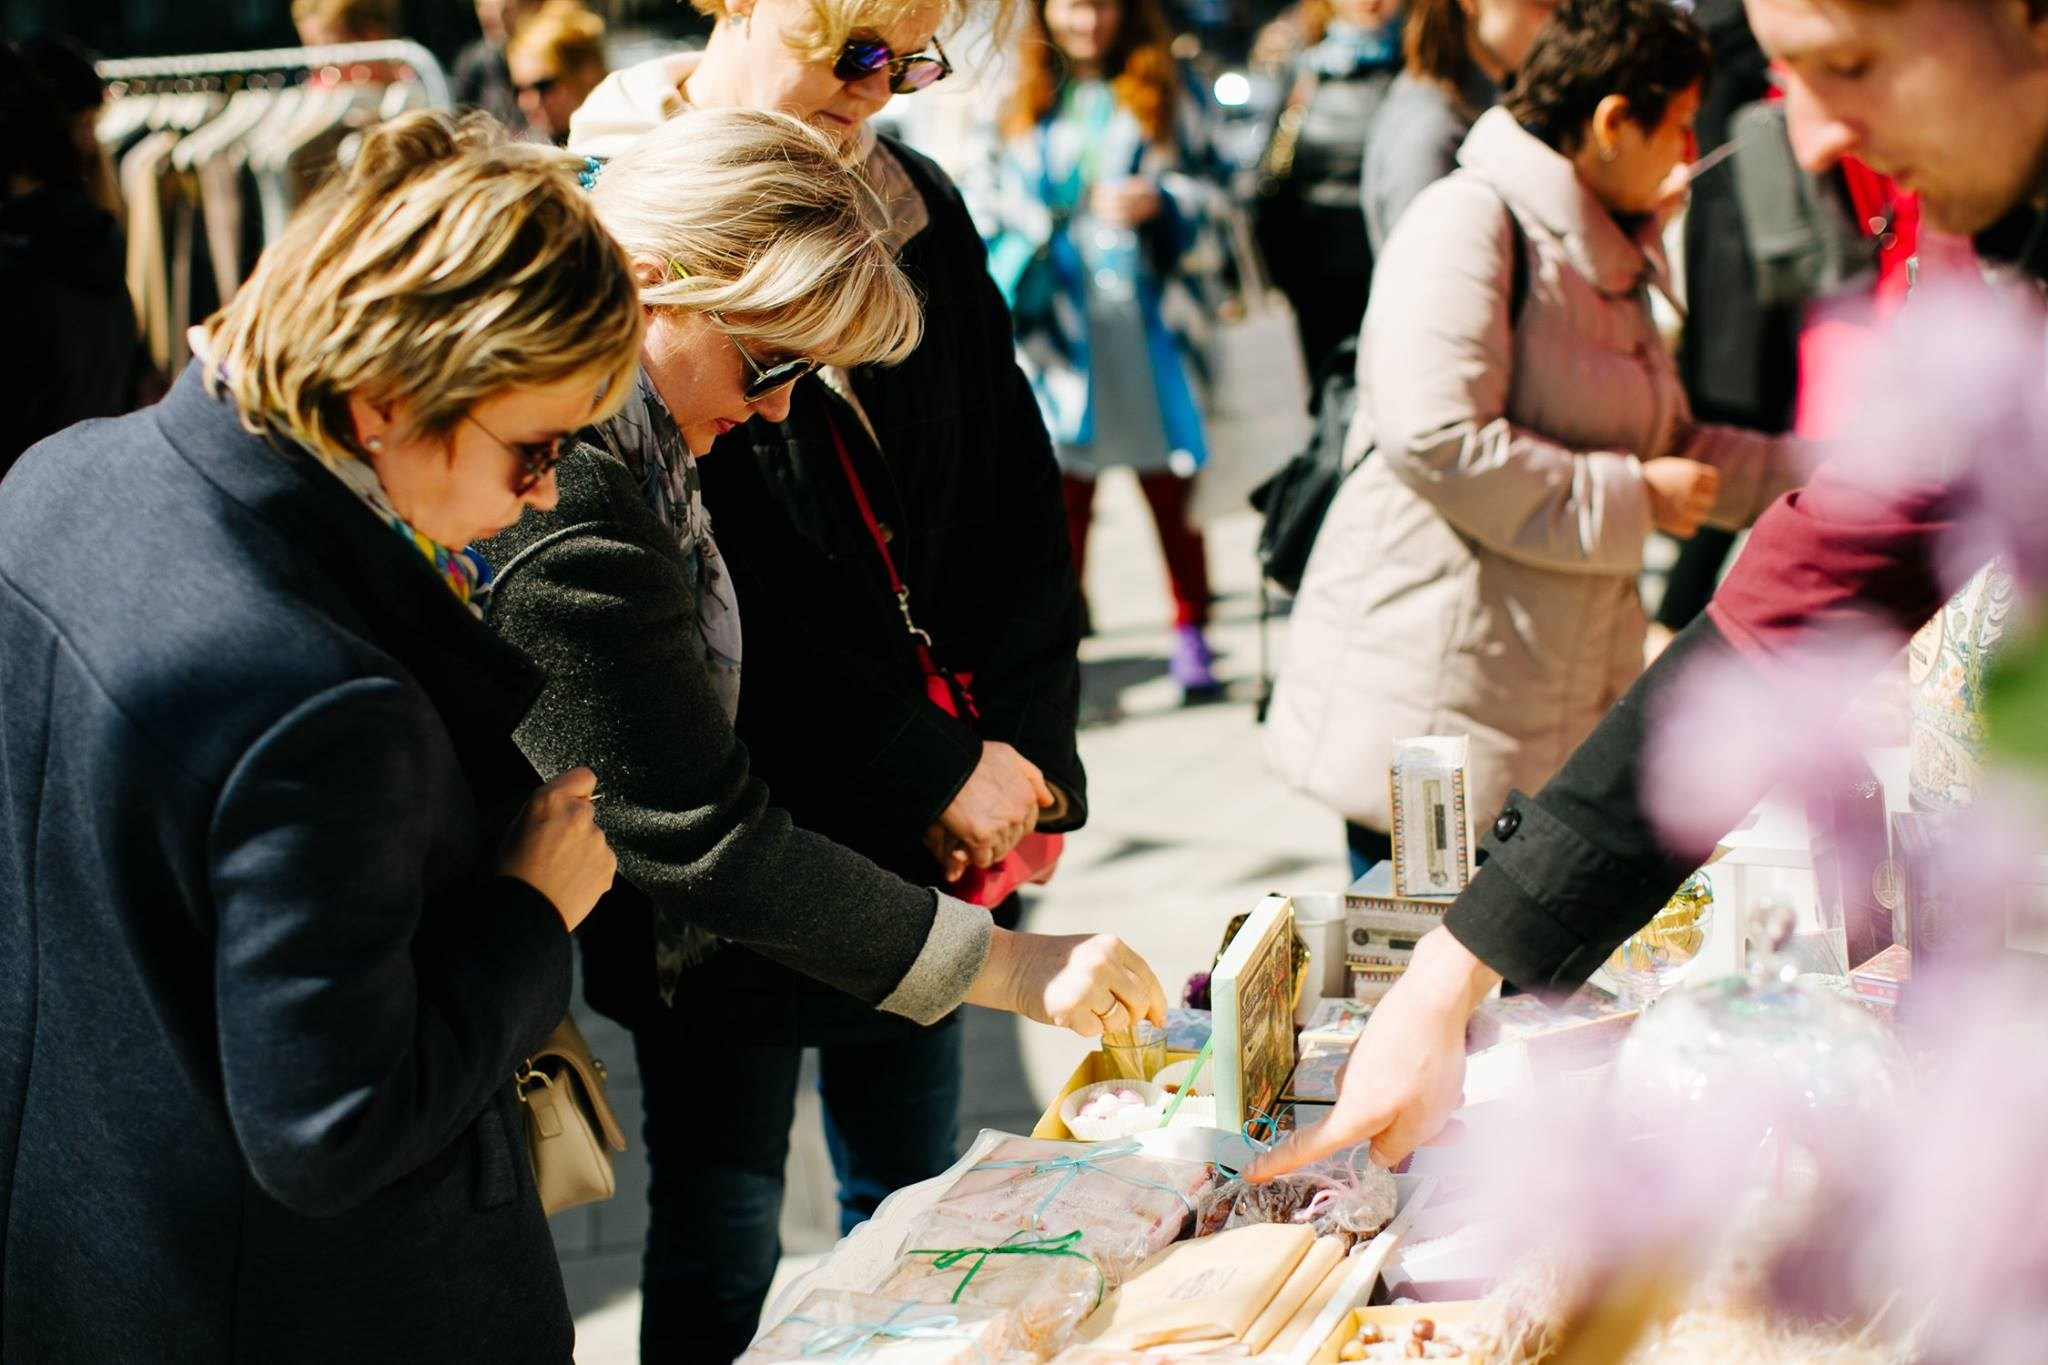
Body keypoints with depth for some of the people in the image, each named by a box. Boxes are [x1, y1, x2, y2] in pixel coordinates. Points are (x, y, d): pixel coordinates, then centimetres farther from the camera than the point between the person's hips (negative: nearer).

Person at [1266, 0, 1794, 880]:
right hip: (1433, 695, -9)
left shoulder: (1604, 256, 18)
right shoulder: (1470, 220, -13)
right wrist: (1630, 498, -17)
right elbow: (1438, 439, -25)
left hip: (1561, 693, 9)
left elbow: (1667, 444, 27)